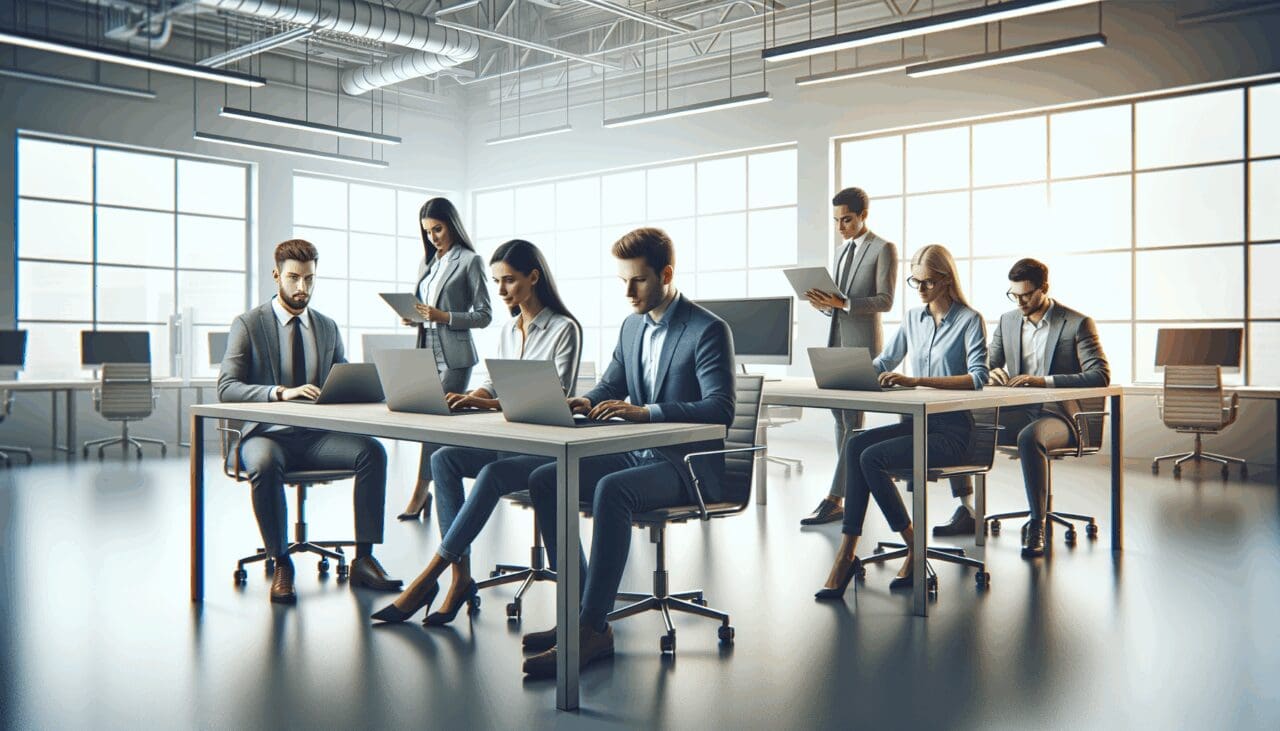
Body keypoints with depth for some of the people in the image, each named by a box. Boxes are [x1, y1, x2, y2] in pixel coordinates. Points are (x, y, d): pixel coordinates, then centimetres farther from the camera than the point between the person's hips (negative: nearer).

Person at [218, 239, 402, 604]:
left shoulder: (328, 328, 15)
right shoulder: (248, 325, 1)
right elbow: (226, 388, -10)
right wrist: (280, 392, -27)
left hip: (317, 436, 4)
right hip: (267, 433, -3)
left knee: (372, 451, -25)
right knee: (265, 465, -38)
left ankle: (363, 560, -20)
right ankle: (281, 564, -18)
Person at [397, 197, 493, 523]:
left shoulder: (470, 261, -2)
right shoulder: (426, 263, 18)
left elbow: (484, 315, -5)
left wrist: (444, 317, -16)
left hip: (454, 357, -6)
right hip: (427, 352, 6)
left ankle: (420, 493, -3)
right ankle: (431, 492, 10)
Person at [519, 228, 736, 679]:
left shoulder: (709, 330, -11)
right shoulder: (632, 326, 14)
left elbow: (721, 410, -21)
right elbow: (610, 386, 20)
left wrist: (644, 412, -30)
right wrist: (584, 402, -6)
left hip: (689, 464, -8)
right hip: (637, 454, 8)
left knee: (612, 490, -36)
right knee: (544, 480, -10)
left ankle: (591, 632, -31)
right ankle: (581, 610, -9)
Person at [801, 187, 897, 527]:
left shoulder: (883, 249, -4)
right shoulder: (844, 250, 19)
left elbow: (884, 301, -12)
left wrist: (842, 303, -24)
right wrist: (826, 303, 0)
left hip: (862, 345, -8)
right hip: (837, 342, 8)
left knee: (851, 419, -10)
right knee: (841, 416, 10)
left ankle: (835, 499, -12)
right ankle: (851, 487, 19)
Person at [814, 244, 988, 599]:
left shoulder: (969, 320, -4)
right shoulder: (913, 318, 16)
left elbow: (978, 377, -17)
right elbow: (882, 364, 20)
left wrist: (916, 380, -26)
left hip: (952, 430, -6)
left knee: (871, 457, -26)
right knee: (855, 444, -23)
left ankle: (915, 547, -11)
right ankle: (847, 552, -25)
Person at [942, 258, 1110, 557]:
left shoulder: (1078, 324, -5)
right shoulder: (1008, 320, 11)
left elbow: (1101, 375, -15)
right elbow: (984, 367, 17)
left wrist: (1044, 381, -25)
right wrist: (993, 372, -10)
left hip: (1060, 414, -5)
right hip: (1018, 411, 6)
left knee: (1030, 438, -39)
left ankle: (1036, 526, -28)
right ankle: (965, 510, -5)